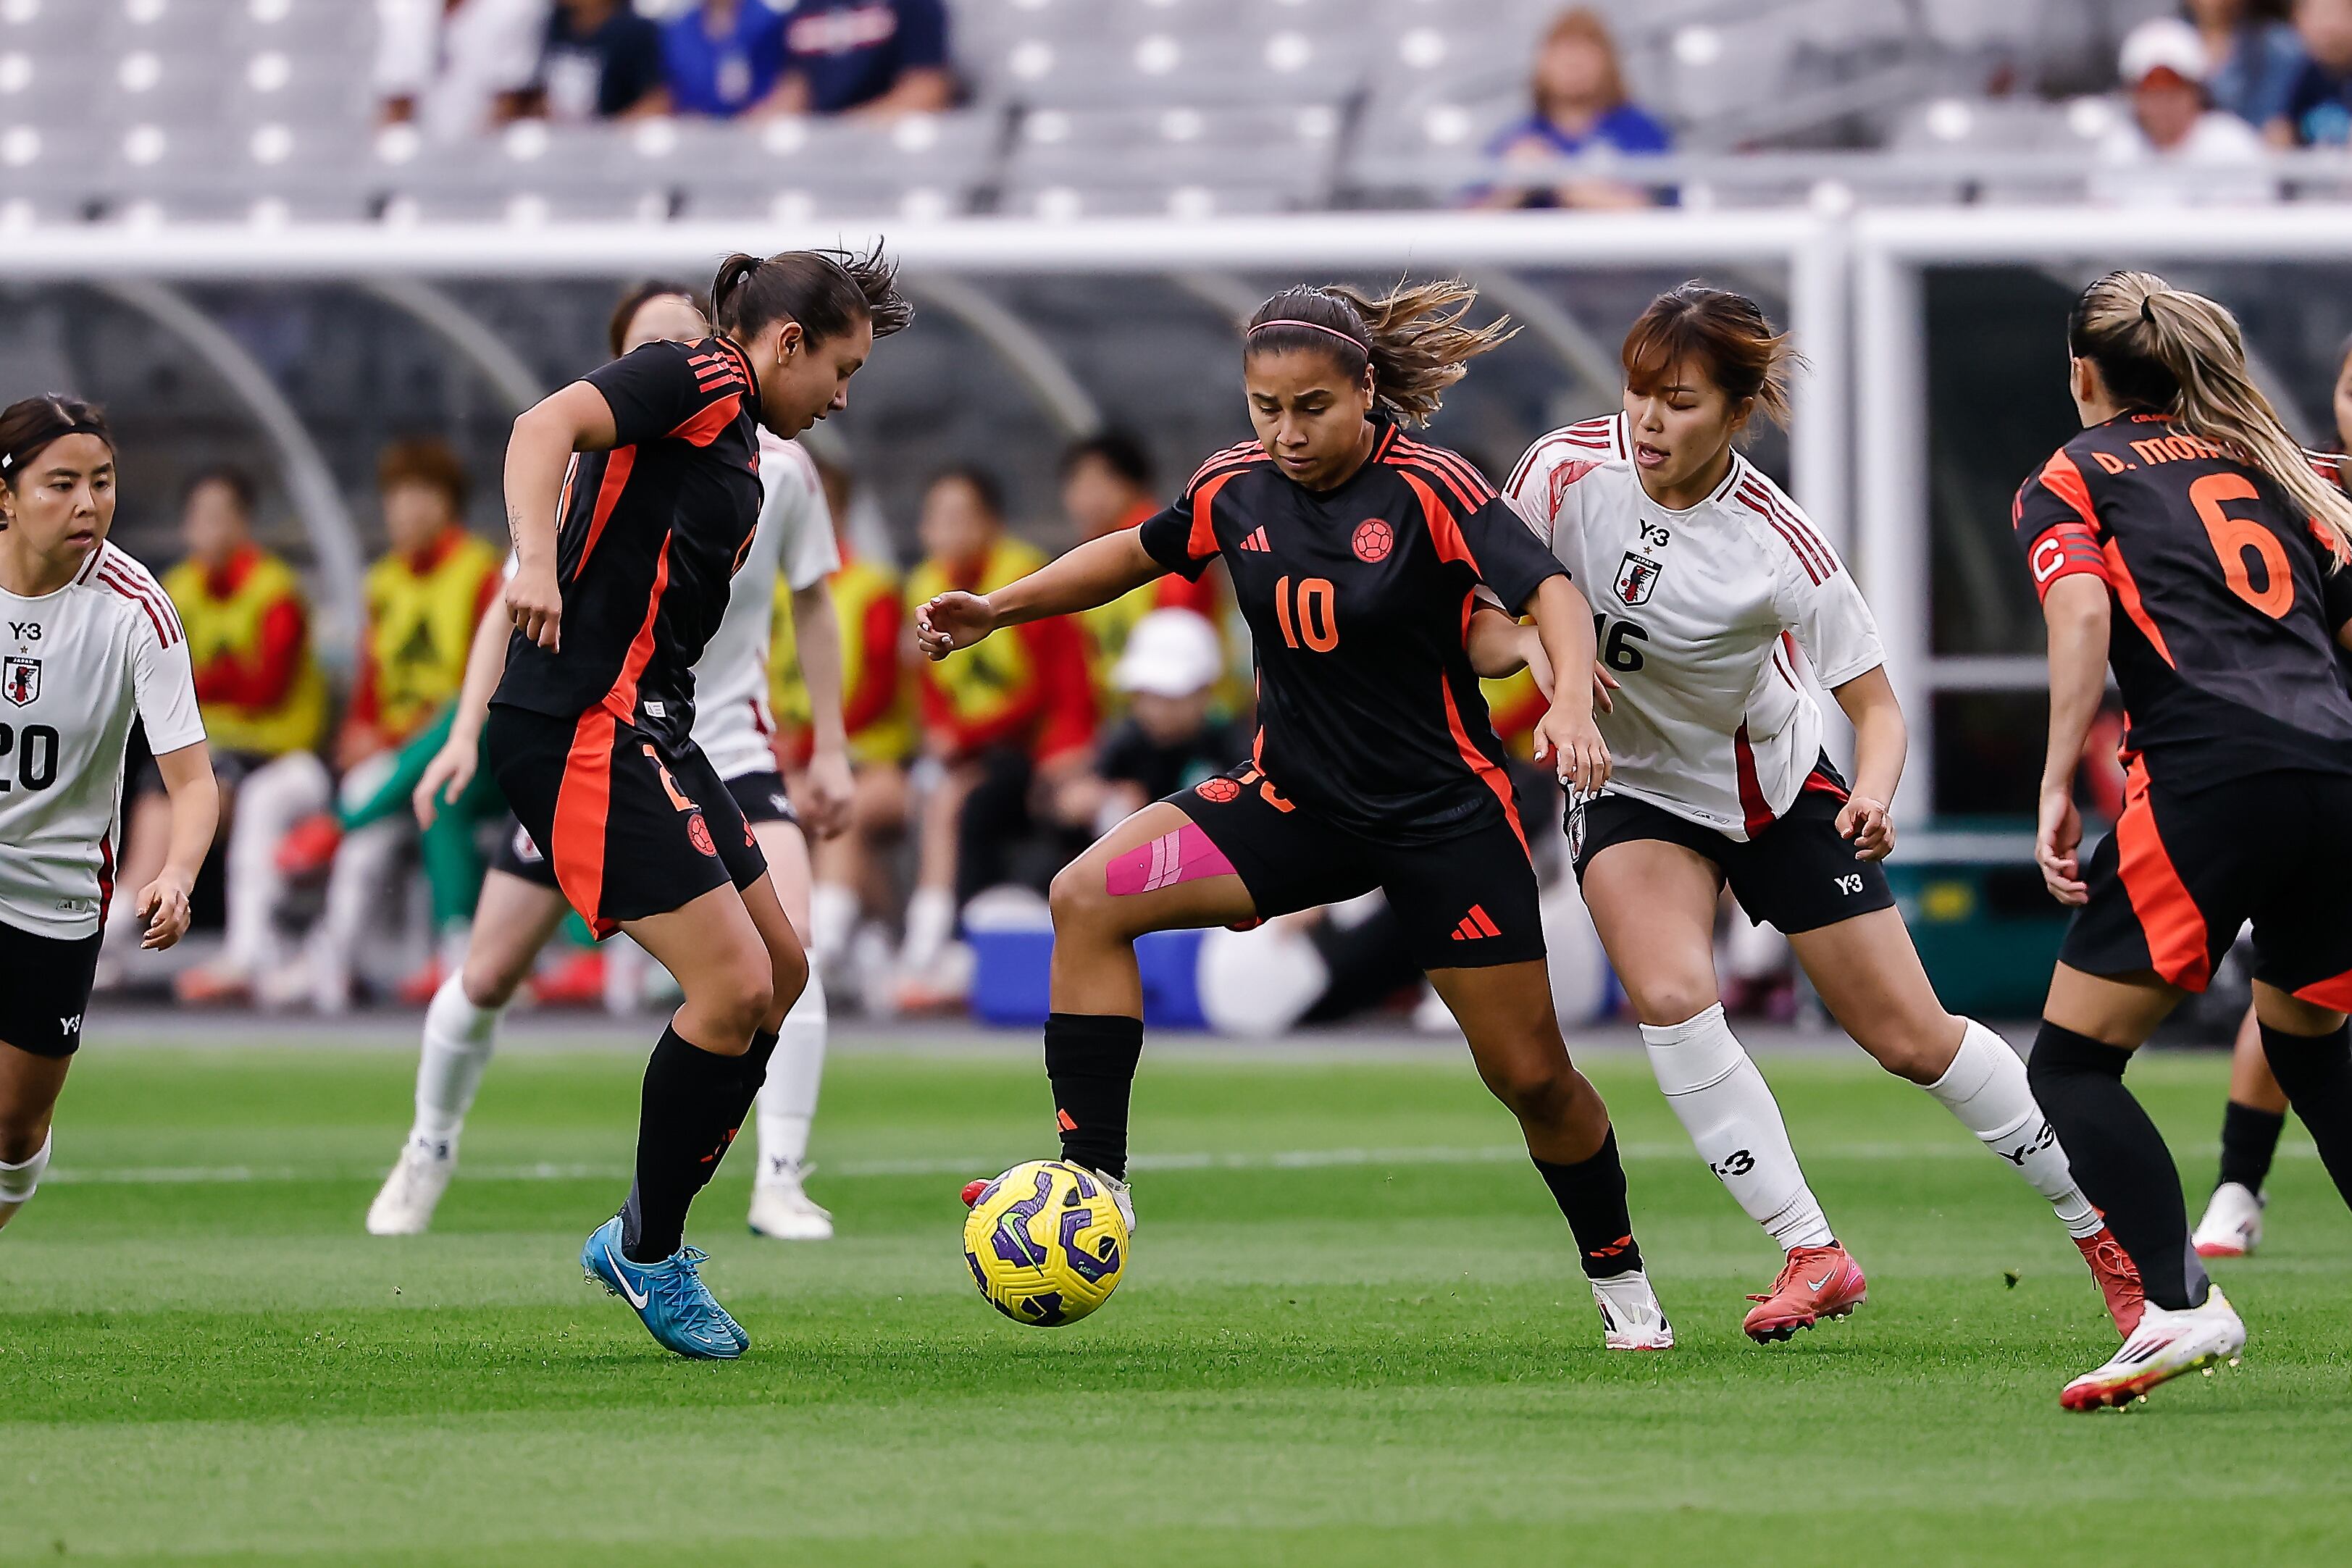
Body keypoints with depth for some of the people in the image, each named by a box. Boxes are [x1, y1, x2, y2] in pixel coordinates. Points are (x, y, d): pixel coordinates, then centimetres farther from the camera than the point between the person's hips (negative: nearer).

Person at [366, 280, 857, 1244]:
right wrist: (467, 731, -14)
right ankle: (428, 1155, 30)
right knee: (487, 976, 3)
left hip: (725, 748, 0)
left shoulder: (778, 470, -9)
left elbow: (813, 602, 5)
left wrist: (830, 749, 3)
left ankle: (780, 1185, -16)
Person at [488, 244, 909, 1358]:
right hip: (583, 727, -11)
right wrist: (535, 556, -40)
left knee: (778, 973, 14)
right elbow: (547, 426, -25)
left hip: (649, 728, 11)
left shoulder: (738, 444, 21)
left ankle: (644, 1235, 20)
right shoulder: (696, 381, -8)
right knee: (733, 984, -14)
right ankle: (649, 1255, 2)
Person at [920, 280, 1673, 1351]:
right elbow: (1138, 552, 17)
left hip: (1446, 812, -4)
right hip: (1295, 802, 4)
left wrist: (1572, 704, -45)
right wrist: (997, 609, 10)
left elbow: (1551, 591, -26)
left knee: (1531, 1075, -2)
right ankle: (1093, 1184, -16)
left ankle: (1620, 1281, 23)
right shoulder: (1235, 491, -2)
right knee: (1089, 897, -16)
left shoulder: (1427, 491, -17)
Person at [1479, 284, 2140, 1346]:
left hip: (1779, 787, -1)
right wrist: (1533, 643, -34)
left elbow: (1876, 705, -18)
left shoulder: (1782, 549, -26)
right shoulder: (1566, 473, -20)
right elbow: (1478, 635, -11)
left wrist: (1873, 797, -39)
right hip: (1631, 788, 1)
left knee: (1911, 1037, 0)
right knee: (1670, 995, -26)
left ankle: (2103, 1224, 20)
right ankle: (1809, 1252, -16)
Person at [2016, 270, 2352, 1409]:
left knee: (2074, 1062, 0)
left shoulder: (2068, 479, 13)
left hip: (2210, 772, -5)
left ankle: (2181, 1304, -19)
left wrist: (2058, 785, -8)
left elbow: (2082, 611, -5)